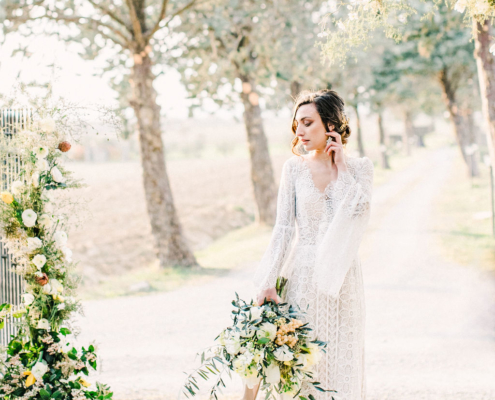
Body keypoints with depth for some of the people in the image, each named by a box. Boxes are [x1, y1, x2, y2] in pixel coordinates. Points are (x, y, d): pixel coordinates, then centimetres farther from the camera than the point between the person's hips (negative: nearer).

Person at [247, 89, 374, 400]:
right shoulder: (295, 167, 2)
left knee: (340, 360, 5)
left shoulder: (360, 167, 2)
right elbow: (284, 228, -1)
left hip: (342, 276, 0)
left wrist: (340, 165, -8)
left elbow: (356, 206, -17)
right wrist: (268, 281, -9)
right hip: (303, 274, 0)